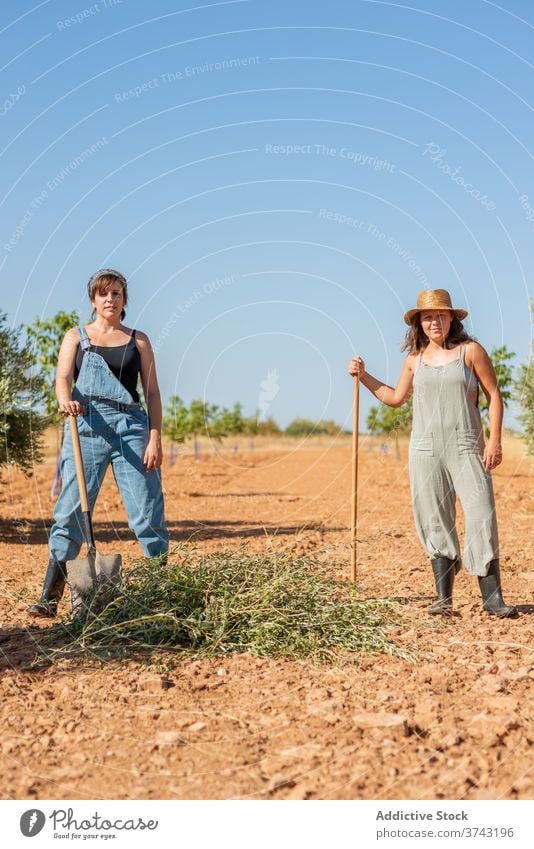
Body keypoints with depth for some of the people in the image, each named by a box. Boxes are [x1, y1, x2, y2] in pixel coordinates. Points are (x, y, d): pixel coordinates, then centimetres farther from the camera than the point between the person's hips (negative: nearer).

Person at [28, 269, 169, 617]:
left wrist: (155, 438, -2)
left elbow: (152, 392, 9)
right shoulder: (76, 337, 12)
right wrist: (65, 400, -26)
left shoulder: (138, 340, 13)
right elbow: (63, 377, -2)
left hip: (131, 426, 1)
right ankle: (50, 596, -1)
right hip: (87, 425, 0)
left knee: (147, 511, -3)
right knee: (71, 511, -4)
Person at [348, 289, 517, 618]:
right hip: (425, 450, 3)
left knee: (481, 516, -10)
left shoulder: (470, 350, 0)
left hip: (466, 447, -3)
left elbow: (494, 395, 0)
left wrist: (495, 440, -8)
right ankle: (444, 598, 10)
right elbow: (396, 397, 24)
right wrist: (364, 376, 15)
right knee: (435, 523, 3)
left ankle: (493, 598, -5)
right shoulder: (415, 359, 11)